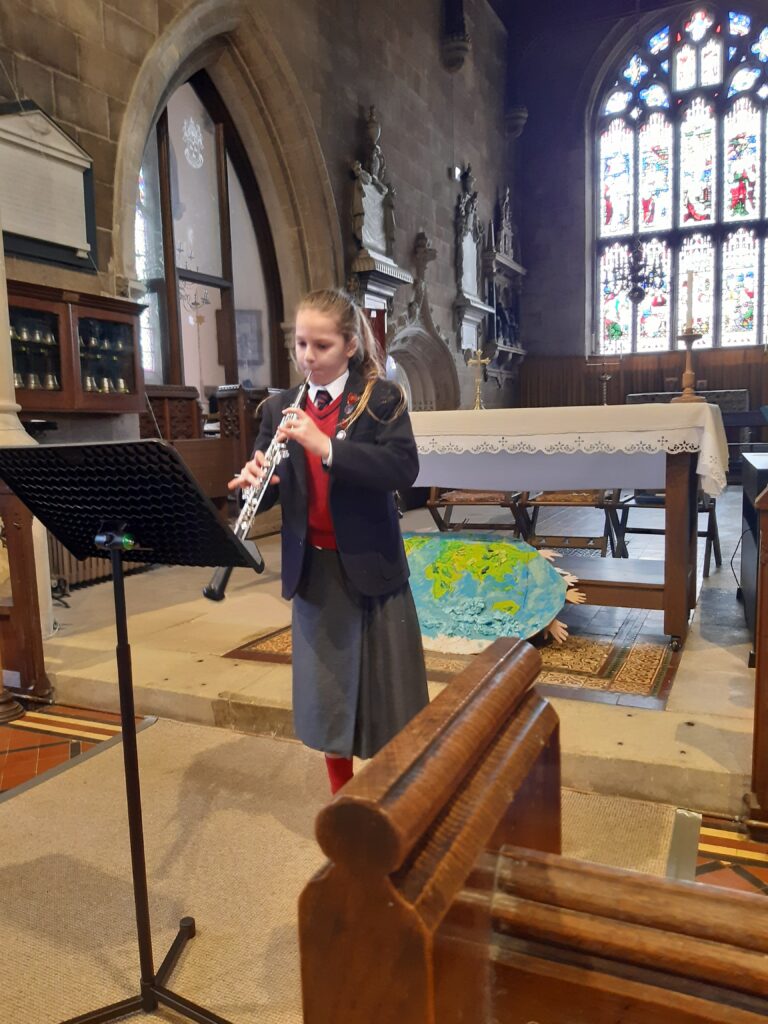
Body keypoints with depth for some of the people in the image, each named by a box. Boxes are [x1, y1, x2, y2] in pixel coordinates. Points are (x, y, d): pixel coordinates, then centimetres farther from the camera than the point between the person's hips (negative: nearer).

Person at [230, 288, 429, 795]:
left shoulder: (381, 397, -6)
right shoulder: (279, 407, 5)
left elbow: (404, 468, -21)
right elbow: (268, 489, 5)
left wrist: (325, 445, -30)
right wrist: (252, 481, -19)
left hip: (372, 566, -3)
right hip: (312, 570, 4)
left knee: (387, 695, 8)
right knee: (328, 695, 14)